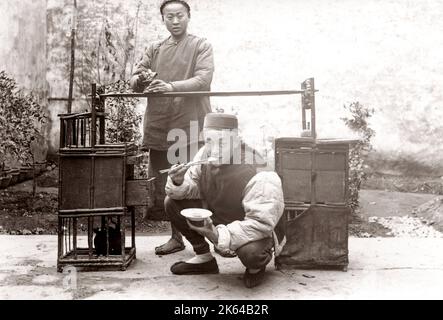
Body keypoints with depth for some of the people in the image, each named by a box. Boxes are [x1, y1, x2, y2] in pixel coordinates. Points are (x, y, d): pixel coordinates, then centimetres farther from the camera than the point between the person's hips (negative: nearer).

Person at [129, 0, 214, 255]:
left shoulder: (201, 46, 6)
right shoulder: (154, 49, 18)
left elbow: (203, 80, -10)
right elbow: (135, 81, 13)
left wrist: (171, 86, -25)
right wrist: (141, 79, -12)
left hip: (191, 129, -4)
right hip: (159, 129, 4)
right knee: (164, 188, 8)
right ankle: (177, 236, 22)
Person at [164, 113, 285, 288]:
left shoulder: (259, 176, -32)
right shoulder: (205, 155, -12)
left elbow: (261, 223, -32)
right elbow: (193, 187, 0)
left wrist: (219, 236, -41)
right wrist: (178, 184, -25)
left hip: (250, 231, -6)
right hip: (216, 218, 6)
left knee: (250, 252, -40)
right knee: (172, 202, -11)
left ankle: (257, 266, 4)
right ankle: (204, 258, 8)